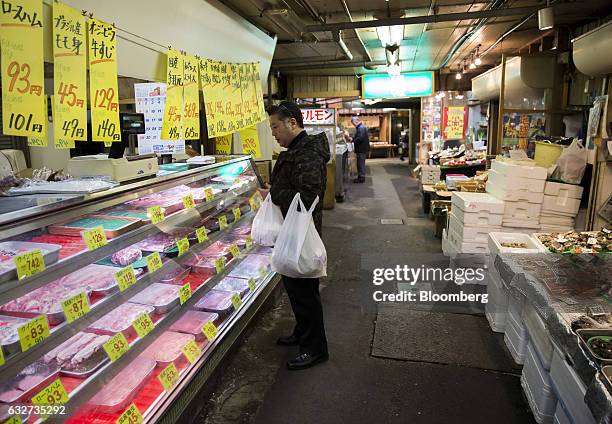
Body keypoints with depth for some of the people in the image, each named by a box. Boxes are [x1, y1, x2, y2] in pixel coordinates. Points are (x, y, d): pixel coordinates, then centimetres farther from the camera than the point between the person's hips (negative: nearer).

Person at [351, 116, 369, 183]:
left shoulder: (361, 128, -18)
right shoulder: (361, 127, 15)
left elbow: (360, 138, -27)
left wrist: (353, 140, -15)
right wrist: (353, 139, 6)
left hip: (361, 149, -11)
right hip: (362, 148, 11)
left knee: (361, 163, -4)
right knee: (360, 163, 16)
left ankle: (361, 178, 2)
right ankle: (360, 177, 23)